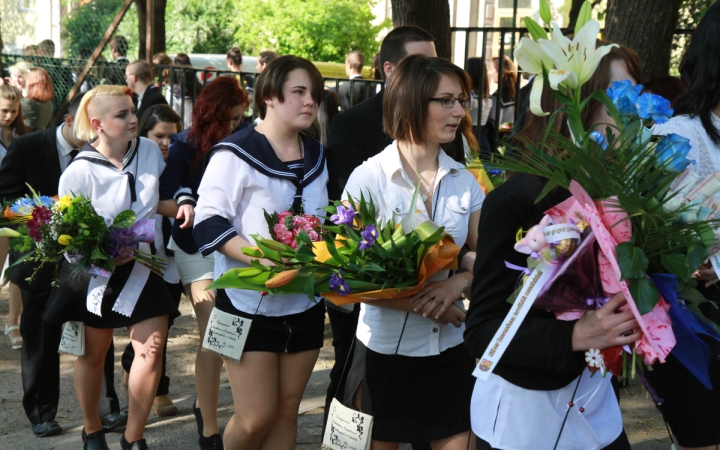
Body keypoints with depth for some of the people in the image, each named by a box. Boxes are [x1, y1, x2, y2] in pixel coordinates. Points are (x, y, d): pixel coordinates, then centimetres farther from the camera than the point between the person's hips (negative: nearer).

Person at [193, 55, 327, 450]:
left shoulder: (317, 158, 11)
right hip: (249, 303, -6)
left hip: (304, 304, 6)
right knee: (256, 418, -6)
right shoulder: (236, 154, -10)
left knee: (286, 412, 10)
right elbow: (208, 222, -16)